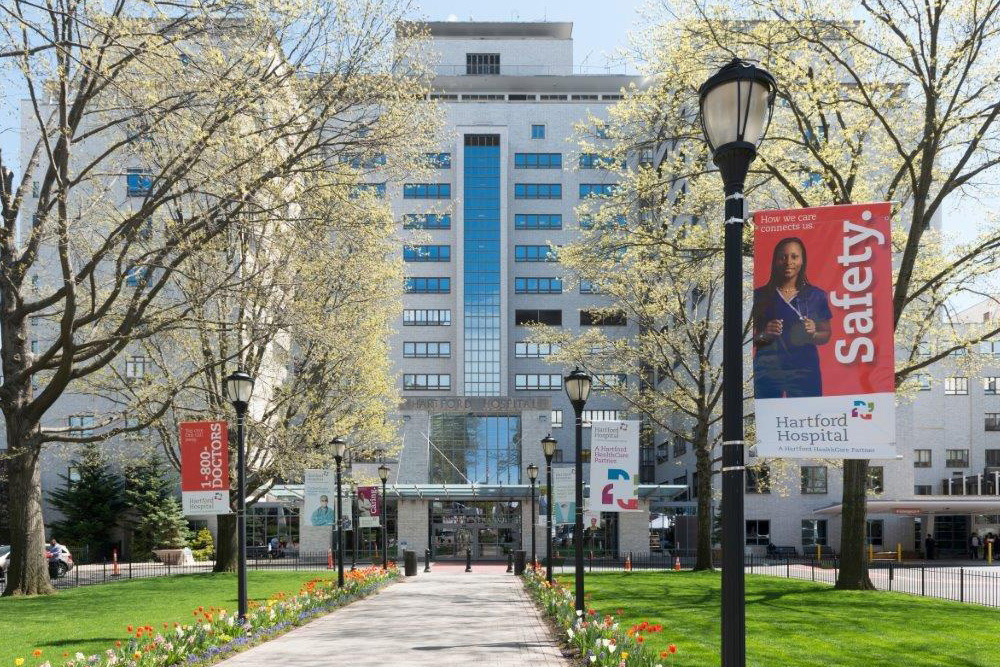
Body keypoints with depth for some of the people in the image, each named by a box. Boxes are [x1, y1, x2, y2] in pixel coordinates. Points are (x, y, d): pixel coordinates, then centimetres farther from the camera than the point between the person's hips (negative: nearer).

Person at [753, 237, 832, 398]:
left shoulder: (816, 296, 6)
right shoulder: (759, 296, 2)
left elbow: (826, 334, 12)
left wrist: (813, 333, -8)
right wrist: (764, 334, -14)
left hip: (805, 371, 1)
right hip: (768, 372, -1)